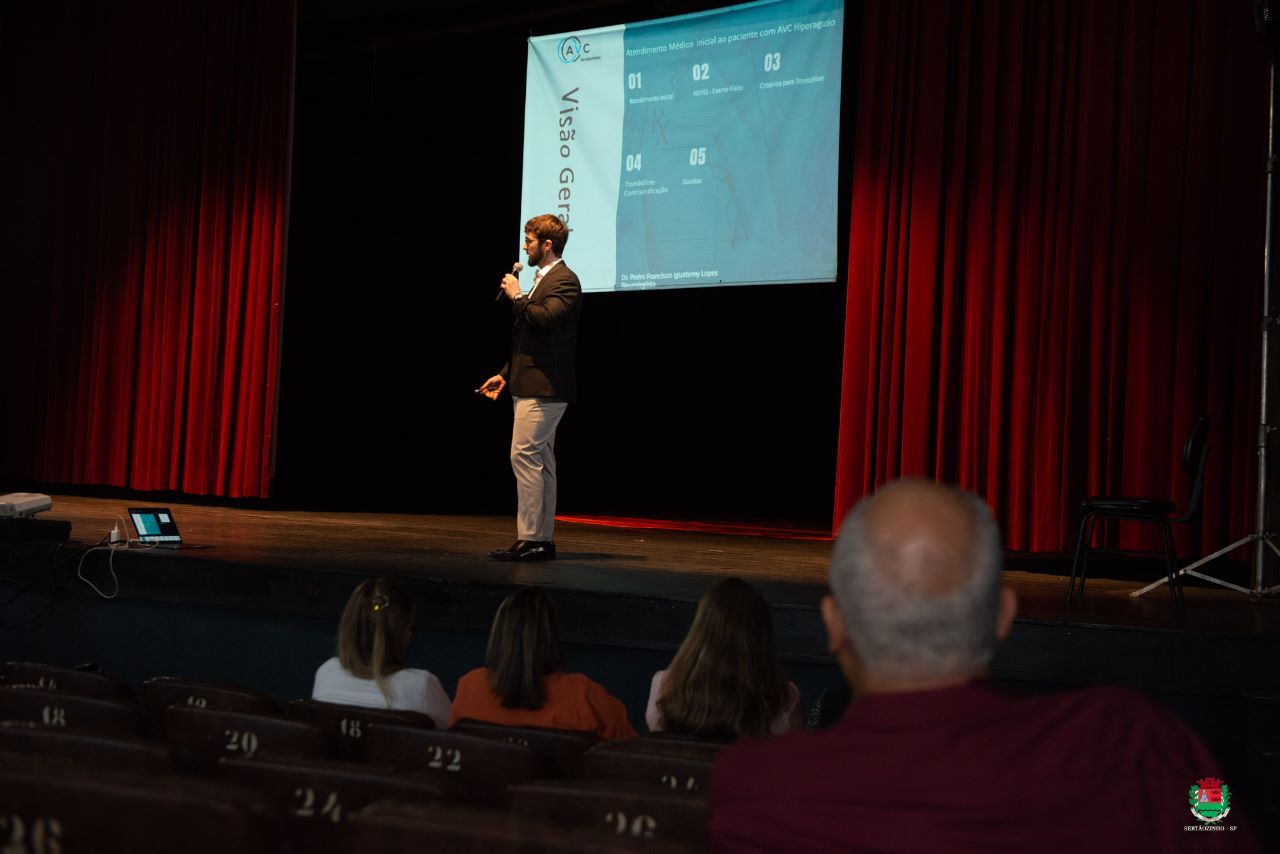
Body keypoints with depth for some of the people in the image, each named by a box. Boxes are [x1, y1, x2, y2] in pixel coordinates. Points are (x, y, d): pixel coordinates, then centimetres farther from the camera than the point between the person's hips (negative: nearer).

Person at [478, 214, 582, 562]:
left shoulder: (564, 280, -9)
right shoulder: (542, 279, 21)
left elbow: (546, 317, -28)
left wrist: (517, 297, -13)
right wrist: (506, 374, 19)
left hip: (544, 388, -10)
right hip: (531, 385, 10)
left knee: (524, 456, -13)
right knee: (540, 462, 9)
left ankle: (530, 539, -12)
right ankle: (542, 540, 13)